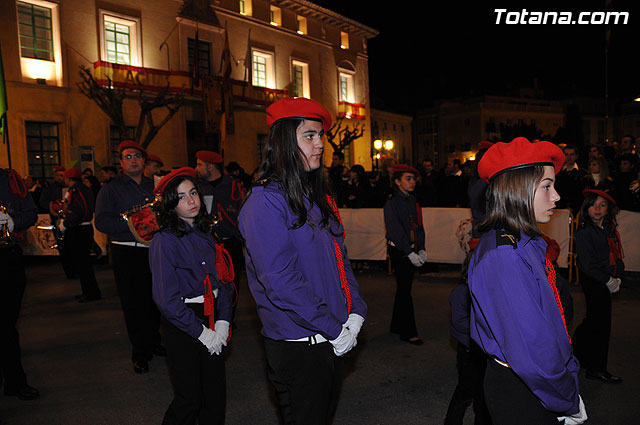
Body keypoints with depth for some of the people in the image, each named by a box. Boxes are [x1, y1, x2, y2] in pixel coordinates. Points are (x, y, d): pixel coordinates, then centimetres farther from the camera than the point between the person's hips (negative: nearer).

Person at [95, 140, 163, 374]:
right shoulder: (110, 189, 0)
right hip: (127, 253, -4)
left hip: (154, 249, 4)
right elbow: (101, 222, -9)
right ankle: (140, 352, 14)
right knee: (134, 304, 0)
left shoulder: (154, 186, 13)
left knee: (155, 300, 13)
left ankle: (153, 342, 31)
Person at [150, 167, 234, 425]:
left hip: (212, 319, 6)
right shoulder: (165, 240, -13)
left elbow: (222, 281, 8)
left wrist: (223, 322, -4)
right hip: (182, 326, -6)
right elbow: (167, 300, -17)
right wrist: (201, 332, -14)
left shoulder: (204, 235, 7)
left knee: (216, 396, 11)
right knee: (189, 399, 4)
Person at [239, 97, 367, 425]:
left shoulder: (317, 198, 11)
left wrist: (356, 312, 0)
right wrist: (334, 329, -17)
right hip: (297, 348, -8)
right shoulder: (265, 201, -16)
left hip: (334, 343, 8)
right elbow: (280, 283, -23)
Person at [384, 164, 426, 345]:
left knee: (403, 288, 14)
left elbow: (418, 227, 15)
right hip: (398, 251, -7)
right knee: (404, 290, -4)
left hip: (411, 251, 7)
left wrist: (421, 249, 5)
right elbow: (395, 232, -16)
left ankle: (397, 325, 27)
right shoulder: (392, 203, -11)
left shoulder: (413, 201, 12)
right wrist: (410, 253, -18)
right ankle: (408, 332, 4)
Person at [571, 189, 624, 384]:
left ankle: (575, 352, 33)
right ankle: (597, 369, 8)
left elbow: (616, 257, 15)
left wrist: (617, 278, 0)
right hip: (593, 282, -8)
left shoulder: (610, 230, 10)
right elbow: (587, 264, -15)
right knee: (601, 323, -3)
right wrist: (609, 281, -11)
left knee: (595, 319, 15)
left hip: (606, 283, 8)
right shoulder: (584, 232, -12)